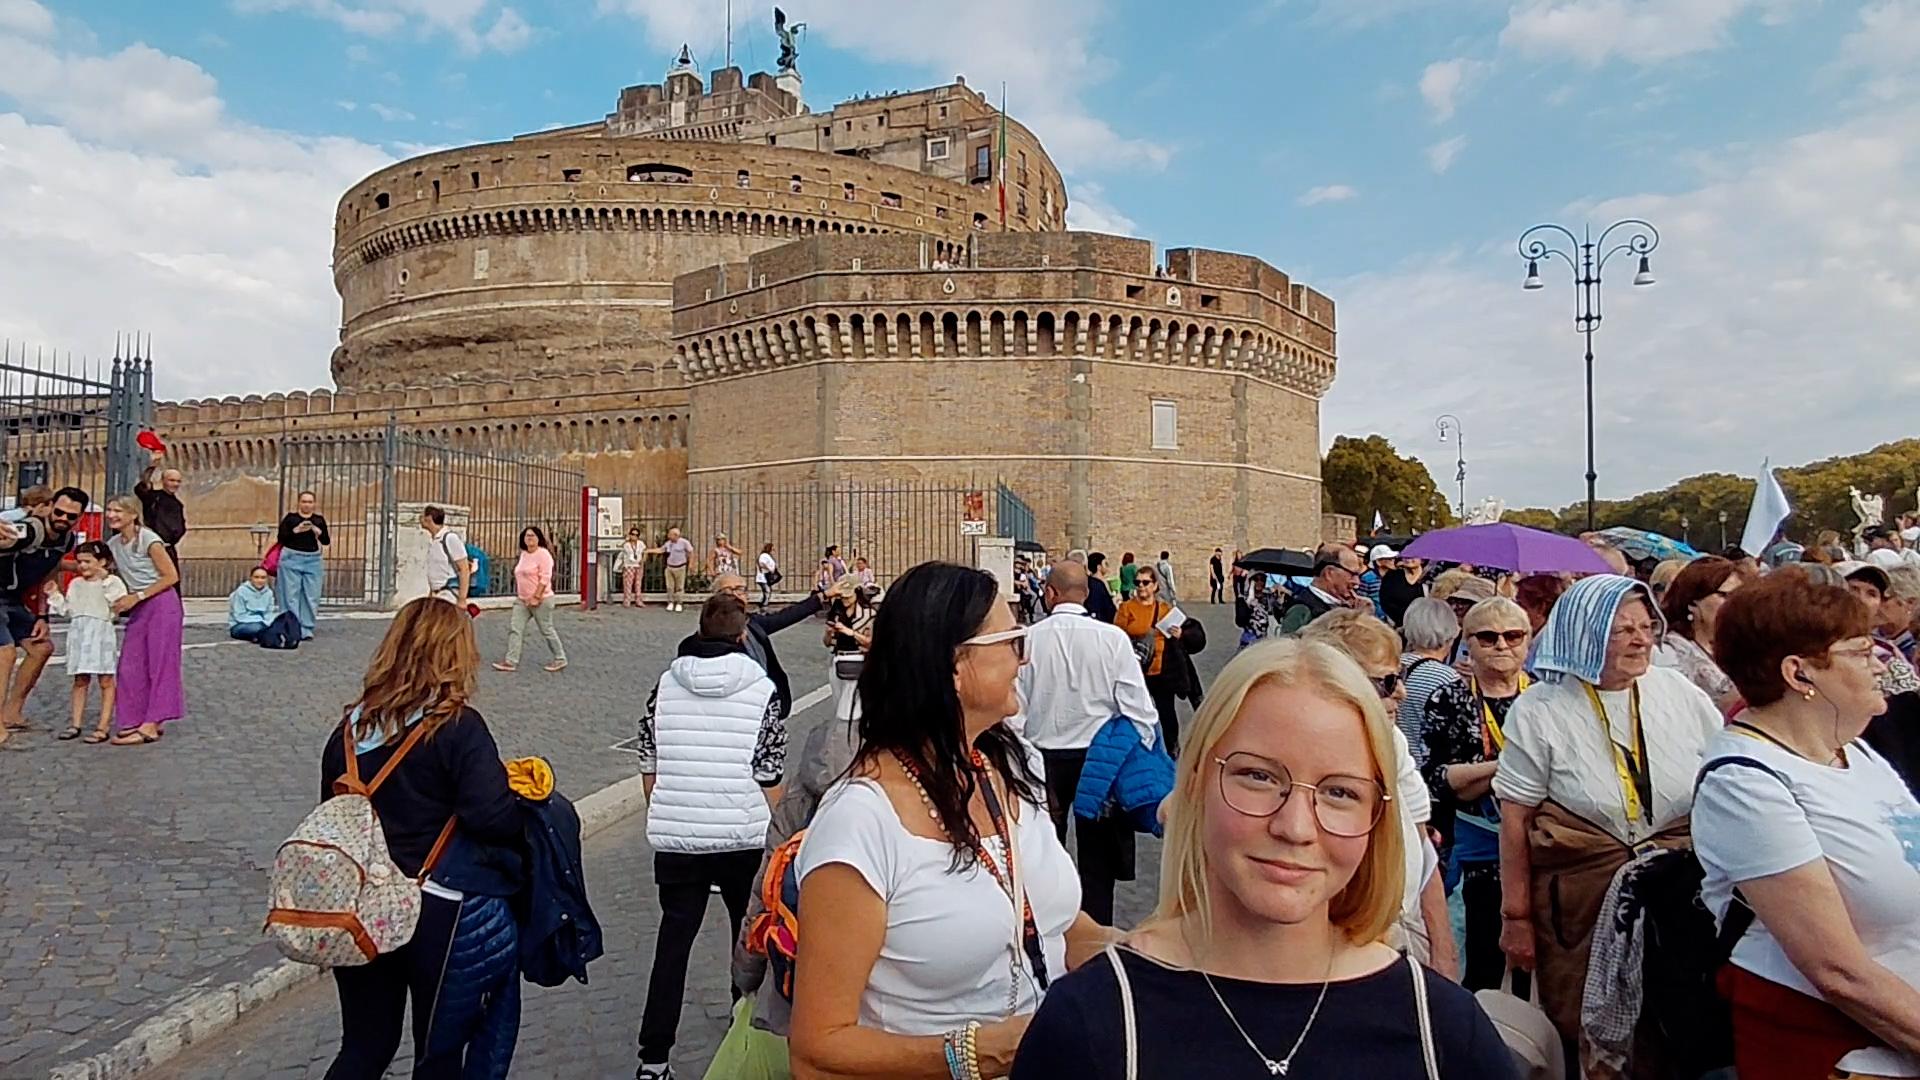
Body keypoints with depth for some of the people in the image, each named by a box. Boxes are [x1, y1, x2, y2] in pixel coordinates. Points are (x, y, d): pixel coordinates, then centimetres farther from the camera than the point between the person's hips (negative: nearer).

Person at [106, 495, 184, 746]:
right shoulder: (113, 544, 9)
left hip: (162, 604, -7)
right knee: (130, 667, 3)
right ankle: (137, 720, 12)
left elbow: (171, 576, -12)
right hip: (139, 609, 8)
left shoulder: (148, 539, -11)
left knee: (160, 663, -7)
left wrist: (136, 597, -14)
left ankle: (151, 725, -9)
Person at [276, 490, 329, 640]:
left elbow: (326, 541, 4)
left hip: (313, 560, 2)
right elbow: (281, 538, -6)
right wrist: (296, 530, -18)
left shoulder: (319, 520, 8)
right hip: (292, 559, -2)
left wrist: (318, 531, -14)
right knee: (291, 595, -1)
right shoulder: (290, 518, 1)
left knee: (311, 597, 1)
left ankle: (307, 629, 7)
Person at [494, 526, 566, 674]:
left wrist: (536, 597, -22)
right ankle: (511, 661, -1)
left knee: (547, 630, 2)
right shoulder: (523, 554, 12)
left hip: (541, 600, -8)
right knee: (514, 628, -1)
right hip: (522, 600, 8)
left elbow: (544, 578, -19)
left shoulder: (543, 554, -13)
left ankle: (560, 659, 16)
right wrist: (519, 595, 17)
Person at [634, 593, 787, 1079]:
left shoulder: (666, 685, 2)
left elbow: (648, 770, 7)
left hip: (674, 838, 2)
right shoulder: (762, 691, -7)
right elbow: (770, 780, -5)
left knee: (673, 939, 11)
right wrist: (769, 831, 10)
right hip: (743, 838, -2)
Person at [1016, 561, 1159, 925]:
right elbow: (1139, 709, -12)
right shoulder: (1113, 638, -11)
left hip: (1044, 759, 1)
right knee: (1097, 860, 12)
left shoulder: (1030, 638, -11)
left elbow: (1015, 708, -9)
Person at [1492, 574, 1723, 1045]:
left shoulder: (1678, 692, 3)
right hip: (1580, 901, -3)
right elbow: (1515, 817, -6)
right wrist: (1516, 916, -7)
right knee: (1588, 1036, 6)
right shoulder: (1540, 710, -8)